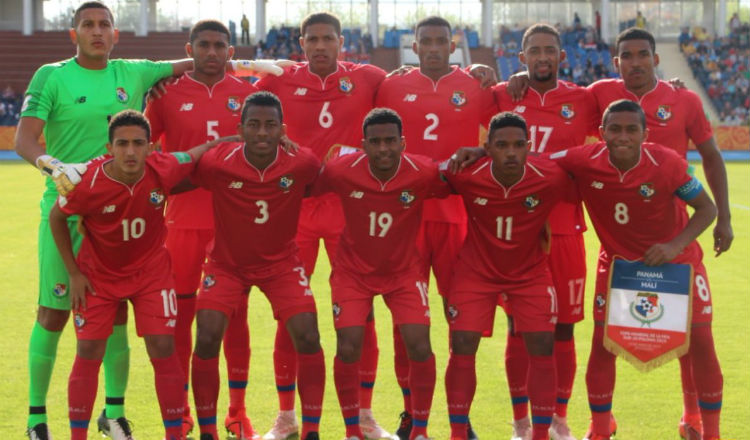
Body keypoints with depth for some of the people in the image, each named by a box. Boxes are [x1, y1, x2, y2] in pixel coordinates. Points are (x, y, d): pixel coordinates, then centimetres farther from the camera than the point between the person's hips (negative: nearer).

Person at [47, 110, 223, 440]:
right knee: (88, 353, -2)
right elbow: (57, 218, -7)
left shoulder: (164, 170, -24)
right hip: (97, 274, -1)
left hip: (151, 270, 1)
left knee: (163, 347, -6)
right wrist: (74, 272, -6)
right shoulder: (88, 183, -27)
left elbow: (199, 152, -1)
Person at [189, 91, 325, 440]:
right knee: (206, 339, -13)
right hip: (226, 264, -1)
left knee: (308, 338, -13)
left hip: (281, 262, 1)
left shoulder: (302, 163, -20)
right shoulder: (217, 163, -23)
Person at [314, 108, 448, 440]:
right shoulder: (340, 171, -21)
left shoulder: (425, 173, -22)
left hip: (404, 272, 0)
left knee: (420, 347, -10)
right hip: (353, 270, 0)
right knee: (348, 349, -9)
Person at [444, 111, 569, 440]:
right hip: (476, 271, 0)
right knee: (461, 348, -8)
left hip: (530, 273, 1)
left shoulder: (551, 178, -23)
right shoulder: (466, 175, -23)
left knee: (542, 348, -7)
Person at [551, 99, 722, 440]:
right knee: (602, 344, -3)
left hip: (675, 260, -1)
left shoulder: (667, 163, -26)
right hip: (618, 262, 1)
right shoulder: (584, 161, -23)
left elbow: (707, 208, -15)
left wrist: (676, 245, -29)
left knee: (701, 344, -2)